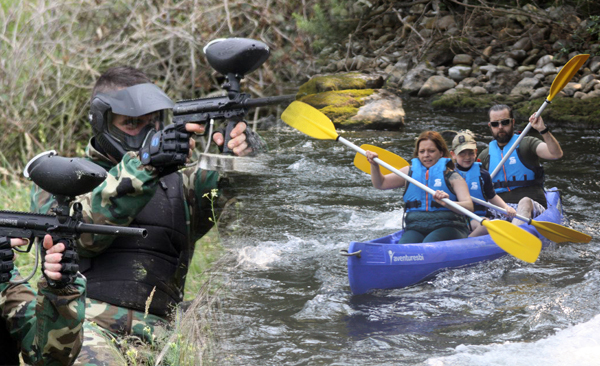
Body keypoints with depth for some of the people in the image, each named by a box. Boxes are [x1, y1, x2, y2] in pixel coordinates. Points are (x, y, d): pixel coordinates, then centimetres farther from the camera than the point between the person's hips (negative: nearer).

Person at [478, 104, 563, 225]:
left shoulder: (527, 144, 7)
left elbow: (556, 154, -10)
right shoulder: (485, 156, 18)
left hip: (532, 210, -4)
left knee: (525, 202, -41)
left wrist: (543, 130, -24)